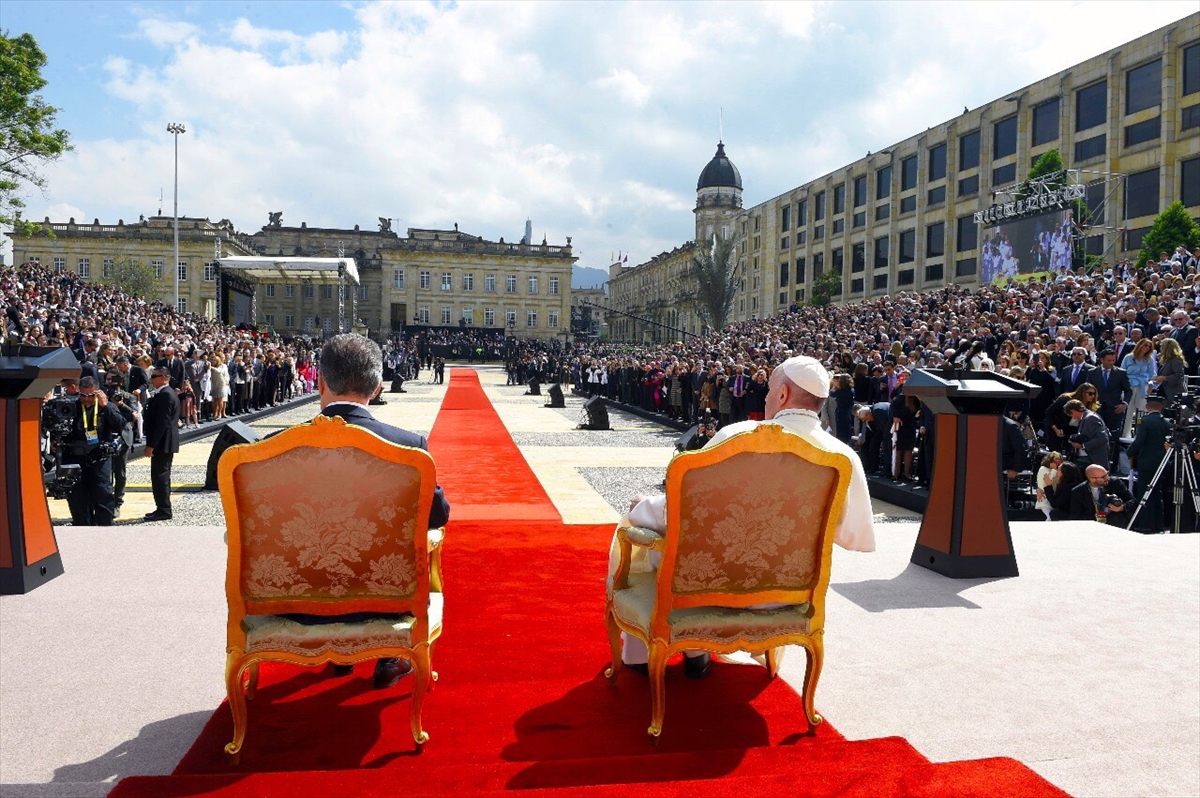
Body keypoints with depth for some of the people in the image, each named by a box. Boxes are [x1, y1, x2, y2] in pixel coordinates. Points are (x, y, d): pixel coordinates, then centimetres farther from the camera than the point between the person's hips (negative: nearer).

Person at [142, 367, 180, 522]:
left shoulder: (165, 395, -17)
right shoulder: (167, 393, 15)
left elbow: (162, 422, -22)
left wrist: (151, 445, -20)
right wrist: (152, 443, 18)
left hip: (162, 442, -11)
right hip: (165, 442, 11)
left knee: (160, 476, -6)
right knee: (162, 475, 15)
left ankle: (164, 510, -1)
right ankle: (163, 509, 21)